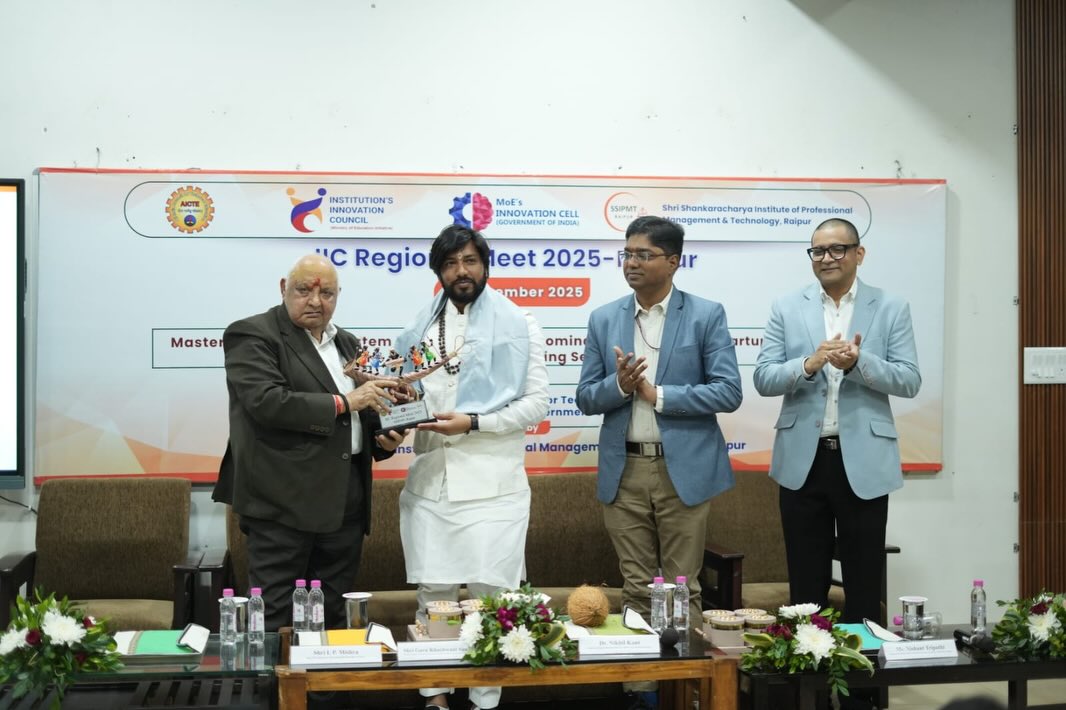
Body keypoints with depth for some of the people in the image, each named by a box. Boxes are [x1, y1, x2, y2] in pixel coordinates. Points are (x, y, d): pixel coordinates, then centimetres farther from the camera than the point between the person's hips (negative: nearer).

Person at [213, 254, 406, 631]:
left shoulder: (346, 343, 19)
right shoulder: (253, 335, -4)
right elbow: (266, 402, -19)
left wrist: (384, 439, 6)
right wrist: (342, 403, -19)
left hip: (345, 499, 7)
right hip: (285, 500, -7)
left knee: (333, 615, 11)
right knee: (275, 618, -4)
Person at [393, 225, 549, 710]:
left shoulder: (518, 325, 1)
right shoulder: (420, 328, 12)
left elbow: (536, 403, -5)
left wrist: (472, 423, -15)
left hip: (491, 485, -3)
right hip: (429, 483, 4)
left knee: (489, 597, -1)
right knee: (433, 595, 7)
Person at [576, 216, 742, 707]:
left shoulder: (707, 315, -2)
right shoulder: (604, 320, 7)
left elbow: (728, 392, -8)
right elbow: (586, 398, 6)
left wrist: (658, 394, -14)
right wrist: (620, 384, -15)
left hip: (684, 469, -3)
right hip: (624, 472, 3)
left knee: (681, 588, 4)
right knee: (636, 588, 9)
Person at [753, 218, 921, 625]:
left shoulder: (891, 309, 3)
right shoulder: (787, 308, 5)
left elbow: (909, 381, -3)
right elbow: (763, 380, -1)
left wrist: (859, 363, -20)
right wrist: (809, 364, -19)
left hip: (864, 461, -1)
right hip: (803, 460, 1)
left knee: (864, 584, 8)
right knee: (806, 584, 10)